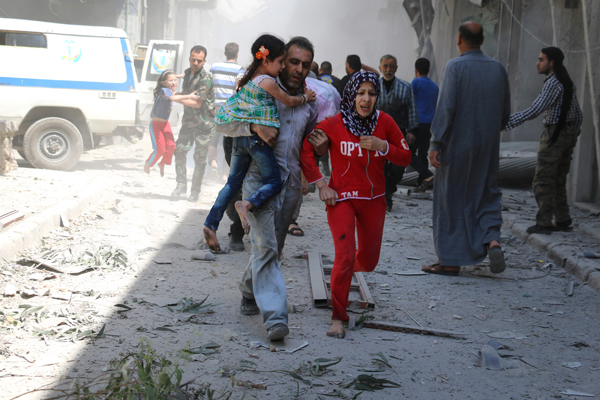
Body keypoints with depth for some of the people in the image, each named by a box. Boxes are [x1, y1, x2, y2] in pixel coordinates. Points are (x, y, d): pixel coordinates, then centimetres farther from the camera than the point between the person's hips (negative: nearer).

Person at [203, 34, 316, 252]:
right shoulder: (268, 81, -12)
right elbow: (289, 101, -2)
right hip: (257, 137, -8)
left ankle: (211, 224, 7)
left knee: (233, 182, 14)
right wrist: (306, 96, 16)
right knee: (273, 181, 0)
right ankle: (247, 204, -26)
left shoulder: (250, 76, 11)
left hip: (240, 135, 8)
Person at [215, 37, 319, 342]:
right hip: (260, 176, -5)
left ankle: (249, 293, 36)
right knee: (266, 247, -14)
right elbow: (224, 123, -4)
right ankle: (275, 316, -17)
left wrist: (319, 144, 0)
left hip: (291, 181, 5)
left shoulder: (310, 101, 11)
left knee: (273, 247, 13)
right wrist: (254, 127, -22)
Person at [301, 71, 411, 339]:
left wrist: (382, 146, -19)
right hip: (341, 198, -4)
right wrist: (321, 185, -10)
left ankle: (351, 268, 55)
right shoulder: (334, 124, -13)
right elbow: (305, 150, -8)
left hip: (374, 199, 4)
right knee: (345, 256, -17)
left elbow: (405, 158, 0)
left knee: (369, 260, 17)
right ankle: (338, 318, -4)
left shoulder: (384, 122, -5)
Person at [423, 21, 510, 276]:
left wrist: (436, 144, -15)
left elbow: (446, 108, -17)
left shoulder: (455, 67, -11)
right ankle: (492, 240, -10)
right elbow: (505, 113, 11)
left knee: (451, 200, 5)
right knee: (487, 195, 15)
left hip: (457, 146, -4)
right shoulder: (498, 69, 6)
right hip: (488, 148, 5)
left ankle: (451, 262, 9)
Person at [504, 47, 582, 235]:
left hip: (554, 134, -9)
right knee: (558, 181, 14)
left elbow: (534, 111, -25)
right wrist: (572, 138, 27)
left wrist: (506, 123, -26)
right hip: (569, 135, 9)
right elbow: (578, 114, 19)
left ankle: (543, 223, -6)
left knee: (542, 181, -4)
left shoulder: (553, 83, -17)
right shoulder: (567, 84, 14)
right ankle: (562, 221, 13)